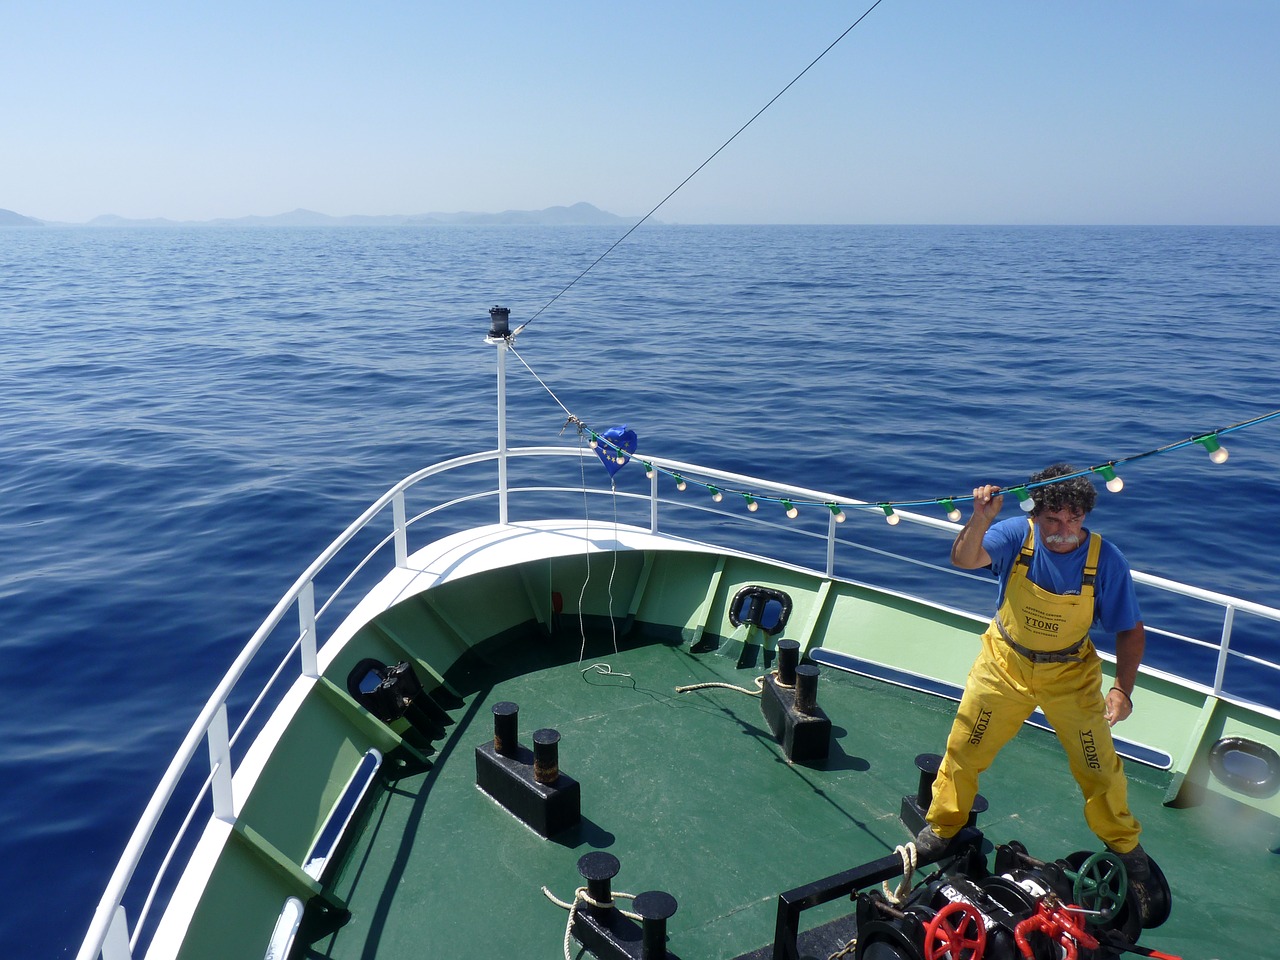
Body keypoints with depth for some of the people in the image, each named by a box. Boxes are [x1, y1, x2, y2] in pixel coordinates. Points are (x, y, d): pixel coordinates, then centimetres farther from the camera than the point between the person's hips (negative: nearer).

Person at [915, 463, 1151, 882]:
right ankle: (941, 828, 33)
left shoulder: (1106, 560, -20)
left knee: (1098, 765, 7)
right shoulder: (1016, 535, -20)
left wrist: (1122, 689, -22)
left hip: (1070, 674, 0)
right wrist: (981, 519, -54)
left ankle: (1124, 844, 37)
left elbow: (1131, 630, -11)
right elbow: (964, 559, -36)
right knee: (964, 749, 8)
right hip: (1005, 663, 1)